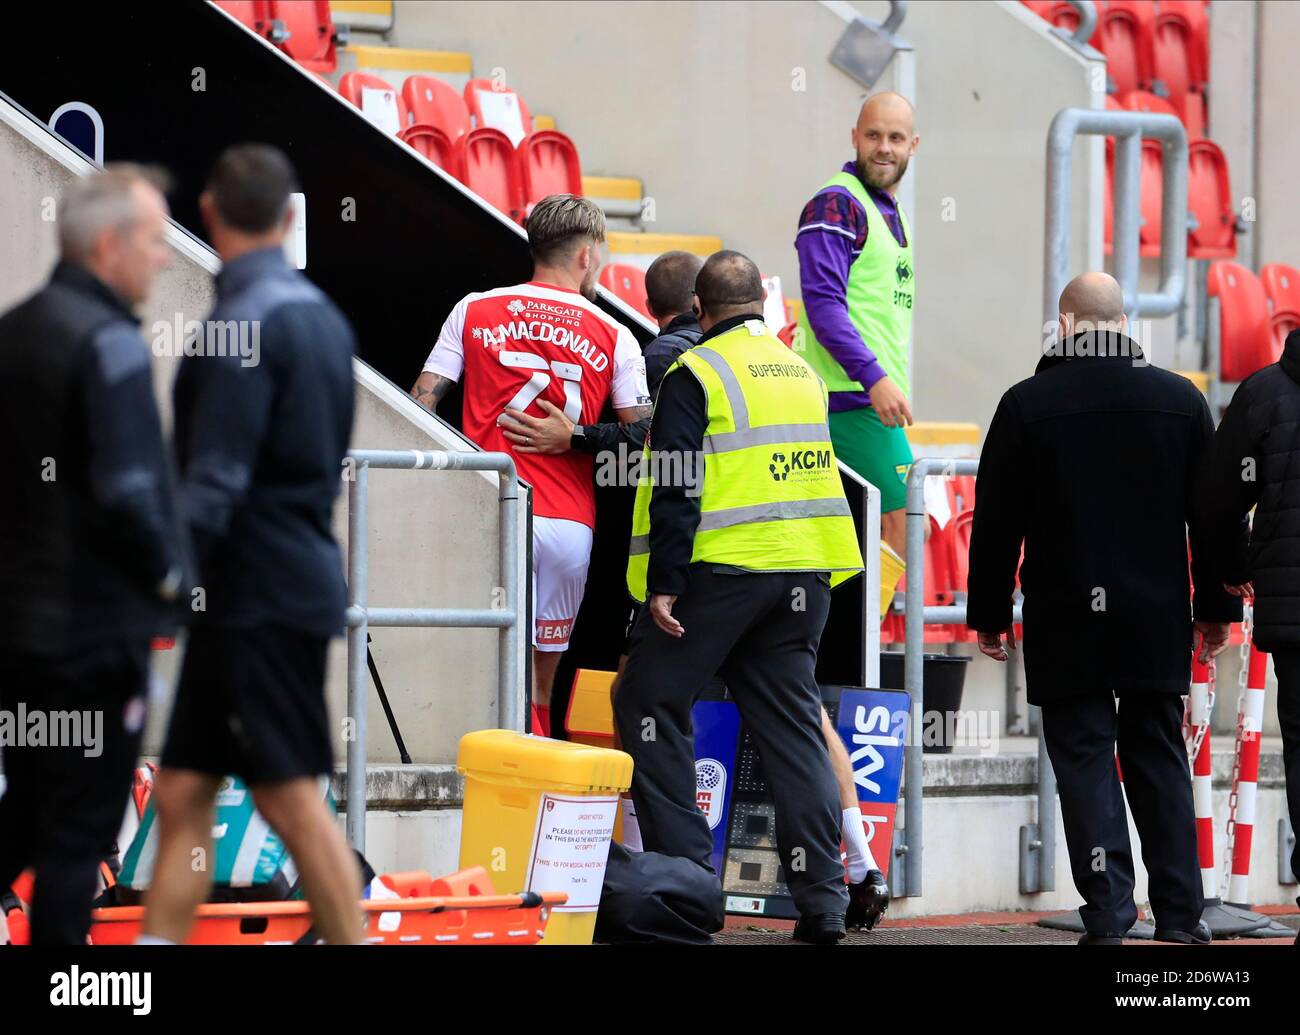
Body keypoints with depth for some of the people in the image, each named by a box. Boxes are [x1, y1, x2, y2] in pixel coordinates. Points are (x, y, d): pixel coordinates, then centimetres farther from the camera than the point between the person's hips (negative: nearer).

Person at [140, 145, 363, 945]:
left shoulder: (244, 324, -15)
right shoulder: (322, 315, 12)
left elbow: (212, 485, -20)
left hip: (260, 597, -9)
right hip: (299, 573, 9)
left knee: (293, 802, -4)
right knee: (182, 798, 9)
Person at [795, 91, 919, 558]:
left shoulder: (890, 209, 21)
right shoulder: (837, 204, -9)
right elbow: (823, 303, -19)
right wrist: (874, 378, -25)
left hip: (882, 394, 9)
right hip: (856, 396, -9)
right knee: (901, 520, -14)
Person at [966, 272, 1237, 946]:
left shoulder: (1027, 405, -5)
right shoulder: (1181, 400, 3)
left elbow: (996, 523, -3)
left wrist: (988, 614, 7)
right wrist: (1216, 608, 16)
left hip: (1067, 623, -3)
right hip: (1159, 623, 3)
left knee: (1085, 761, 0)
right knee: (1159, 758, 11)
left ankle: (1107, 915, -6)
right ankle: (1180, 913, 9)